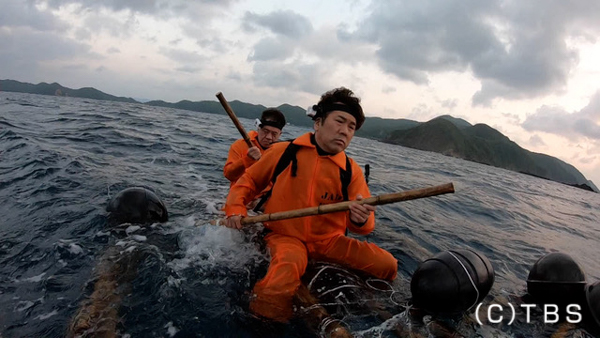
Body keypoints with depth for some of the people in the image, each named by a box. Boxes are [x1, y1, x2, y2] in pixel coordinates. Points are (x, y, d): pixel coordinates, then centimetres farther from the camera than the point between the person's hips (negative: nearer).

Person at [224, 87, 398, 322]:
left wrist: (361, 219, -29)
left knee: (387, 265, -6)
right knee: (284, 272, -38)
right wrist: (236, 209, -4)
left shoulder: (351, 171, -2)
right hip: (286, 237, -3)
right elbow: (249, 180, 10)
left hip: (330, 240, 4)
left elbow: (365, 221, -5)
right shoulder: (283, 152, -5)